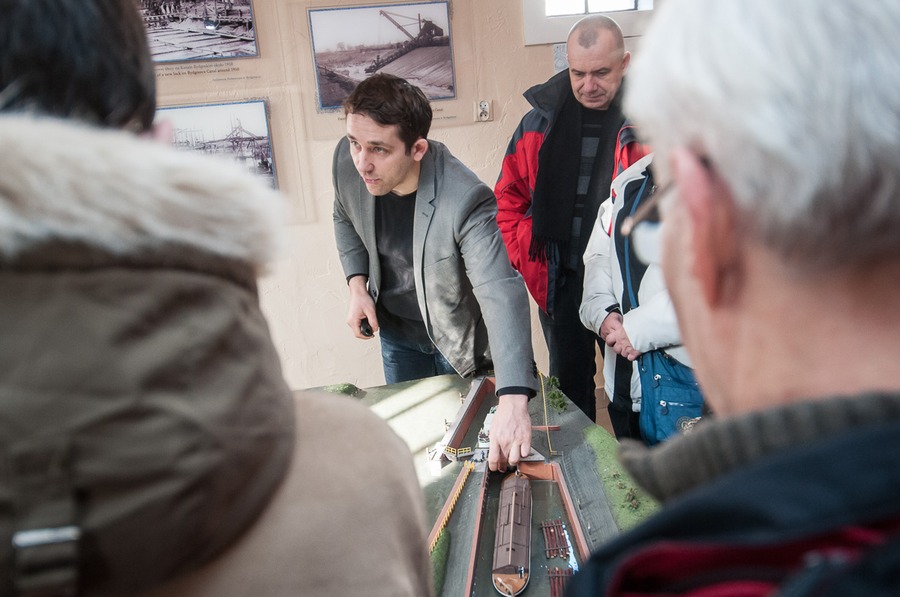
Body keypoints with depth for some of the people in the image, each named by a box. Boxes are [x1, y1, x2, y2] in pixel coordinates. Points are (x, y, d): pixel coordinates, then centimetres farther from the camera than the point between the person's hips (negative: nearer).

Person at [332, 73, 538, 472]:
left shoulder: (465, 200, -37)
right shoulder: (347, 160, -20)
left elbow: (502, 295, -47)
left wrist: (513, 402, -58)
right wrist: (357, 286, -11)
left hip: (457, 337, -4)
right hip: (395, 329, 5)